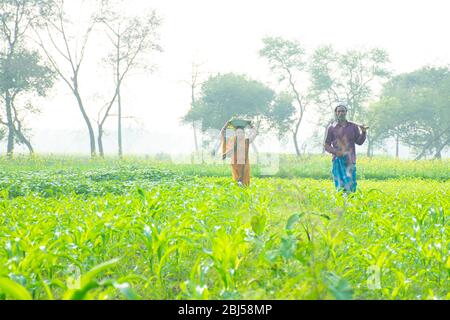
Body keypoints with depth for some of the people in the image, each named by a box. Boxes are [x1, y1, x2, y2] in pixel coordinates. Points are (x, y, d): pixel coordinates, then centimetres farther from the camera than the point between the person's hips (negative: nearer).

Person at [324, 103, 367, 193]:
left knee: (351, 185, -2)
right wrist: (335, 151, -11)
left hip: (350, 160, 1)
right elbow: (326, 145, 7)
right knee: (340, 185, -7)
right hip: (338, 160, -1)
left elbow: (359, 142, 11)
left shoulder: (353, 127, 10)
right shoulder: (331, 128, 6)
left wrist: (363, 132, -8)